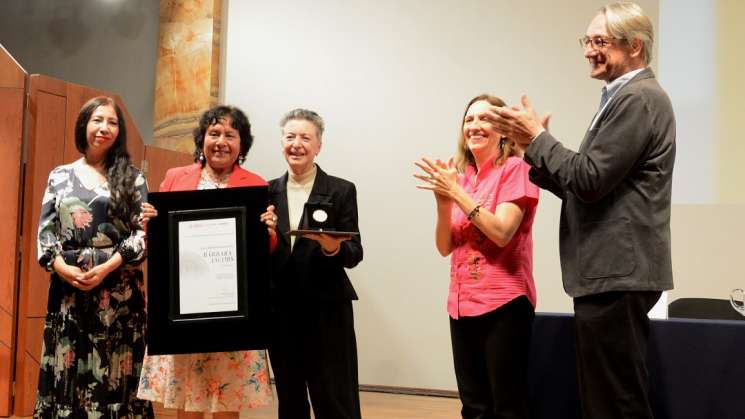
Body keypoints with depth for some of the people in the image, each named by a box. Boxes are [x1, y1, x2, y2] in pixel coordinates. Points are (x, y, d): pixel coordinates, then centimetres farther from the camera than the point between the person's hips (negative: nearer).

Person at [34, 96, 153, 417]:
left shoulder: (131, 178, 6)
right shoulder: (60, 176, 12)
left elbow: (143, 231, -1)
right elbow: (45, 230, 8)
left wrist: (107, 267, -13)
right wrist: (62, 267, -10)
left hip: (118, 288, -2)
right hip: (67, 285, 2)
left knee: (114, 372, -1)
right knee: (67, 371, 3)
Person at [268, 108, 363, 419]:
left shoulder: (341, 190, -3)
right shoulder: (269, 191, 8)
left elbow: (354, 253, -6)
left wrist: (333, 247, -26)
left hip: (327, 311, -4)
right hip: (280, 311, 4)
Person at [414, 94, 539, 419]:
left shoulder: (515, 169, -5)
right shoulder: (460, 177, 12)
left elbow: (502, 233, -16)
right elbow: (445, 247, 8)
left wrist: (457, 193, -17)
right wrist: (443, 201, -8)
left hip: (503, 303, -6)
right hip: (462, 303, 6)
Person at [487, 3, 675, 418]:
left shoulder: (638, 98, -14)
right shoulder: (626, 98, 18)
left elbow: (590, 180, -21)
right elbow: (593, 186, 16)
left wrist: (537, 137, -10)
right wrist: (537, 152, 5)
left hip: (616, 275, -10)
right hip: (613, 273, 10)